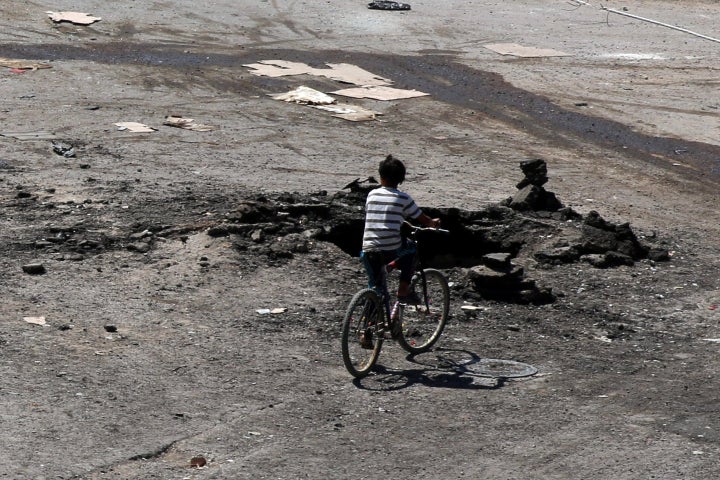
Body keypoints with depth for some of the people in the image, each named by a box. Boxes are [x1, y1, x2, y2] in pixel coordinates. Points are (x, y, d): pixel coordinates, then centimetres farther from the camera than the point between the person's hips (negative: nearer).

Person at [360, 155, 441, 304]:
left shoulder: (372, 195, 11)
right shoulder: (403, 198, 2)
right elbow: (424, 220, 11)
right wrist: (434, 223, 35)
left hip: (368, 251, 3)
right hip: (391, 250, -2)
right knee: (411, 248, 28)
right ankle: (403, 291, 21)